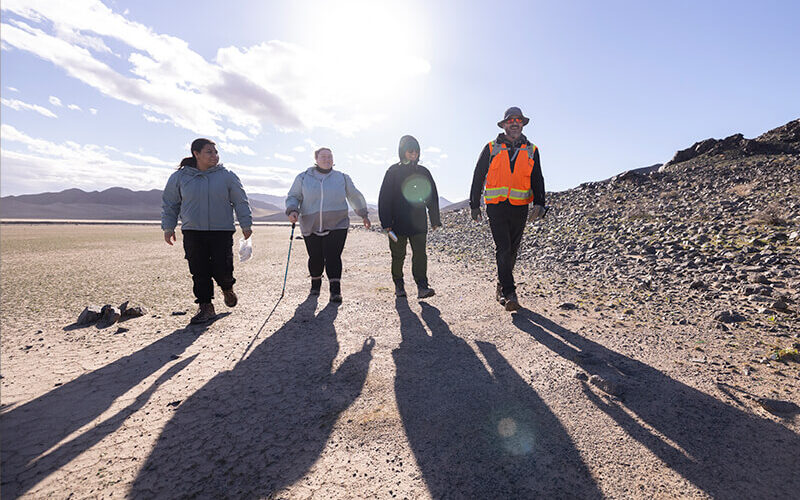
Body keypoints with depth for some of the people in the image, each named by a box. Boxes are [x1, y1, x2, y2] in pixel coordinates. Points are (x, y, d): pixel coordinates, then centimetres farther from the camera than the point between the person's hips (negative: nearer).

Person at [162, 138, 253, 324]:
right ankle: (205, 306, 14)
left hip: (222, 232, -1)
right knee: (199, 272, 1)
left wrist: (246, 224, 4)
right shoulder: (179, 177, 7)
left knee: (222, 270, -6)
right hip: (192, 233, 2)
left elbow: (241, 202, 7)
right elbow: (169, 204, 16)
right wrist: (168, 227, 12)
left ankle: (227, 289, 28)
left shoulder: (227, 176, 3)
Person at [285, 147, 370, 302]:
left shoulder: (342, 178, 10)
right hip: (310, 227, 1)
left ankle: (335, 290, -5)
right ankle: (315, 282, 34)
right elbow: (292, 196, 12)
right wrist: (292, 210, -9)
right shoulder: (303, 178, 8)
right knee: (315, 258, 7)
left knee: (333, 257, -12)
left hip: (336, 226, -1)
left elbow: (355, 197, 21)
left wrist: (364, 214, 25)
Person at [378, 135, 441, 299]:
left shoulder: (423, 172, 10)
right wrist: (386, 222, -9)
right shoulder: (393, 171, 2)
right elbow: (384, 198, -2)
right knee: (398, 256, 7)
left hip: (418, 222, 2)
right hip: (397, 223, -2)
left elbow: (432, 197, 15)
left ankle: (422, 286, -6)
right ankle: (399, 285, 22)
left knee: (420, 255, -6)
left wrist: (435, 220, 11)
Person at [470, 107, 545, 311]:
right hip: (496, 206, -3)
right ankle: (509, 294, -10)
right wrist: (474, 205, 7)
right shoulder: (491, 148, 6)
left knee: (512, 251, 9)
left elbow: (537, 180, 9)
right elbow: (478, 177, 10)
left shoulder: (531, 151, 12)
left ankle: (501, 286, 27)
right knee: (503, 249, -12)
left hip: (520, 207, 3)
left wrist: (539, 204, -7)